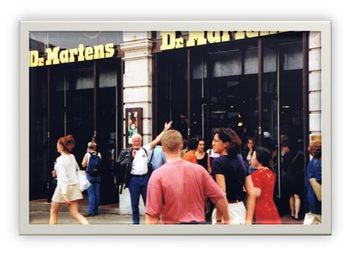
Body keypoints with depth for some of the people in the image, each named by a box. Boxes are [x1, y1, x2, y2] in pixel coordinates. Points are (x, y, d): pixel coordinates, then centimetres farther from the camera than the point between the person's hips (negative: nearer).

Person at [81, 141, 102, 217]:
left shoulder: (87, 154, -6)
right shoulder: (99, 154, 0)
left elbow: (83, 165, -1)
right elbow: (101, 164, 8)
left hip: (90, 175, -3)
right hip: (97, 175, 3)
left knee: (91, 193, -2)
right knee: (97, 193, 9)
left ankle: (91, 211, -7)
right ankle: (96, 210, 17)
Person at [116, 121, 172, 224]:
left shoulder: (145, 149, 6)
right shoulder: (127, 152, 1)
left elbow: (156, 141, 2)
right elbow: (122, 164, -4)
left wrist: (165, 130, -1)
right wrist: (131, 156, -10)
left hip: (145, 178, 1)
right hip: (133, 179, -1)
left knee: (148, 202, 6)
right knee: (134, 205, 9)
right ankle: (135, 223, 18)